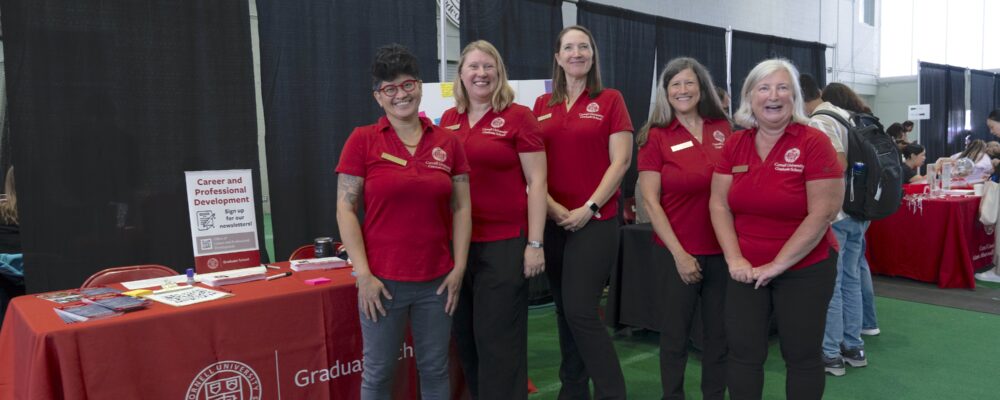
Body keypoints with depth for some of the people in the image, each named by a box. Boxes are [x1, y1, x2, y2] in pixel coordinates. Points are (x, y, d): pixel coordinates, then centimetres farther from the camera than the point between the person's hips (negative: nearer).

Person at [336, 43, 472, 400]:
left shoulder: (447, 142, 4)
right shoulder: (362, 140, -4)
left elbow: (461, 208, 6)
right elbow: (345, 208, -6)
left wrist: (459, 267, -1)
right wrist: (363, 275, -11)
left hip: (436, 279, 3)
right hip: (382, 280, -2)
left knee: (435, 369, 13)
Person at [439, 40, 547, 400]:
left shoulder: (518, 116, -5)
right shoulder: (448, 120, 10)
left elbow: (537, 182, -7)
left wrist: (535, 243, -12)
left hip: (504, 242, -5)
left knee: (498, 338, 2)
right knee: (466, 337, 15)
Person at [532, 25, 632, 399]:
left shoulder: (610, 100, 0)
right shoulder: (542, 105, 11)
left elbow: (620, 161, -5)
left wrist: (589, 208, -12)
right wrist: (552, 207, -6)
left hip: (595, 221, -4)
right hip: (552, 221, 4)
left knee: (581, 311, -11)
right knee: (564, 311, 11)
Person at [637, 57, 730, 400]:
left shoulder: (723, 129, 4)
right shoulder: (656, 136, -4)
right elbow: (650, 201, -7)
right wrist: (679, 253, -12)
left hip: (722, 249, 3)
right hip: (678, 252, -3)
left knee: (720, 332, 12)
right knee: (675, 333, 8)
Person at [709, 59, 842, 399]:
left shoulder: (814, 142, -12)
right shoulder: (734, 144, 1)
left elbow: (822, 214, -16)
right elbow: (719, 204, 1)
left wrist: (777, 264, -16)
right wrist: (734, 258, -10)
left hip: (805, 270, -3)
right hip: (747, 271, 3)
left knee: (802, 358, 11)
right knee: (743, 355, 8)